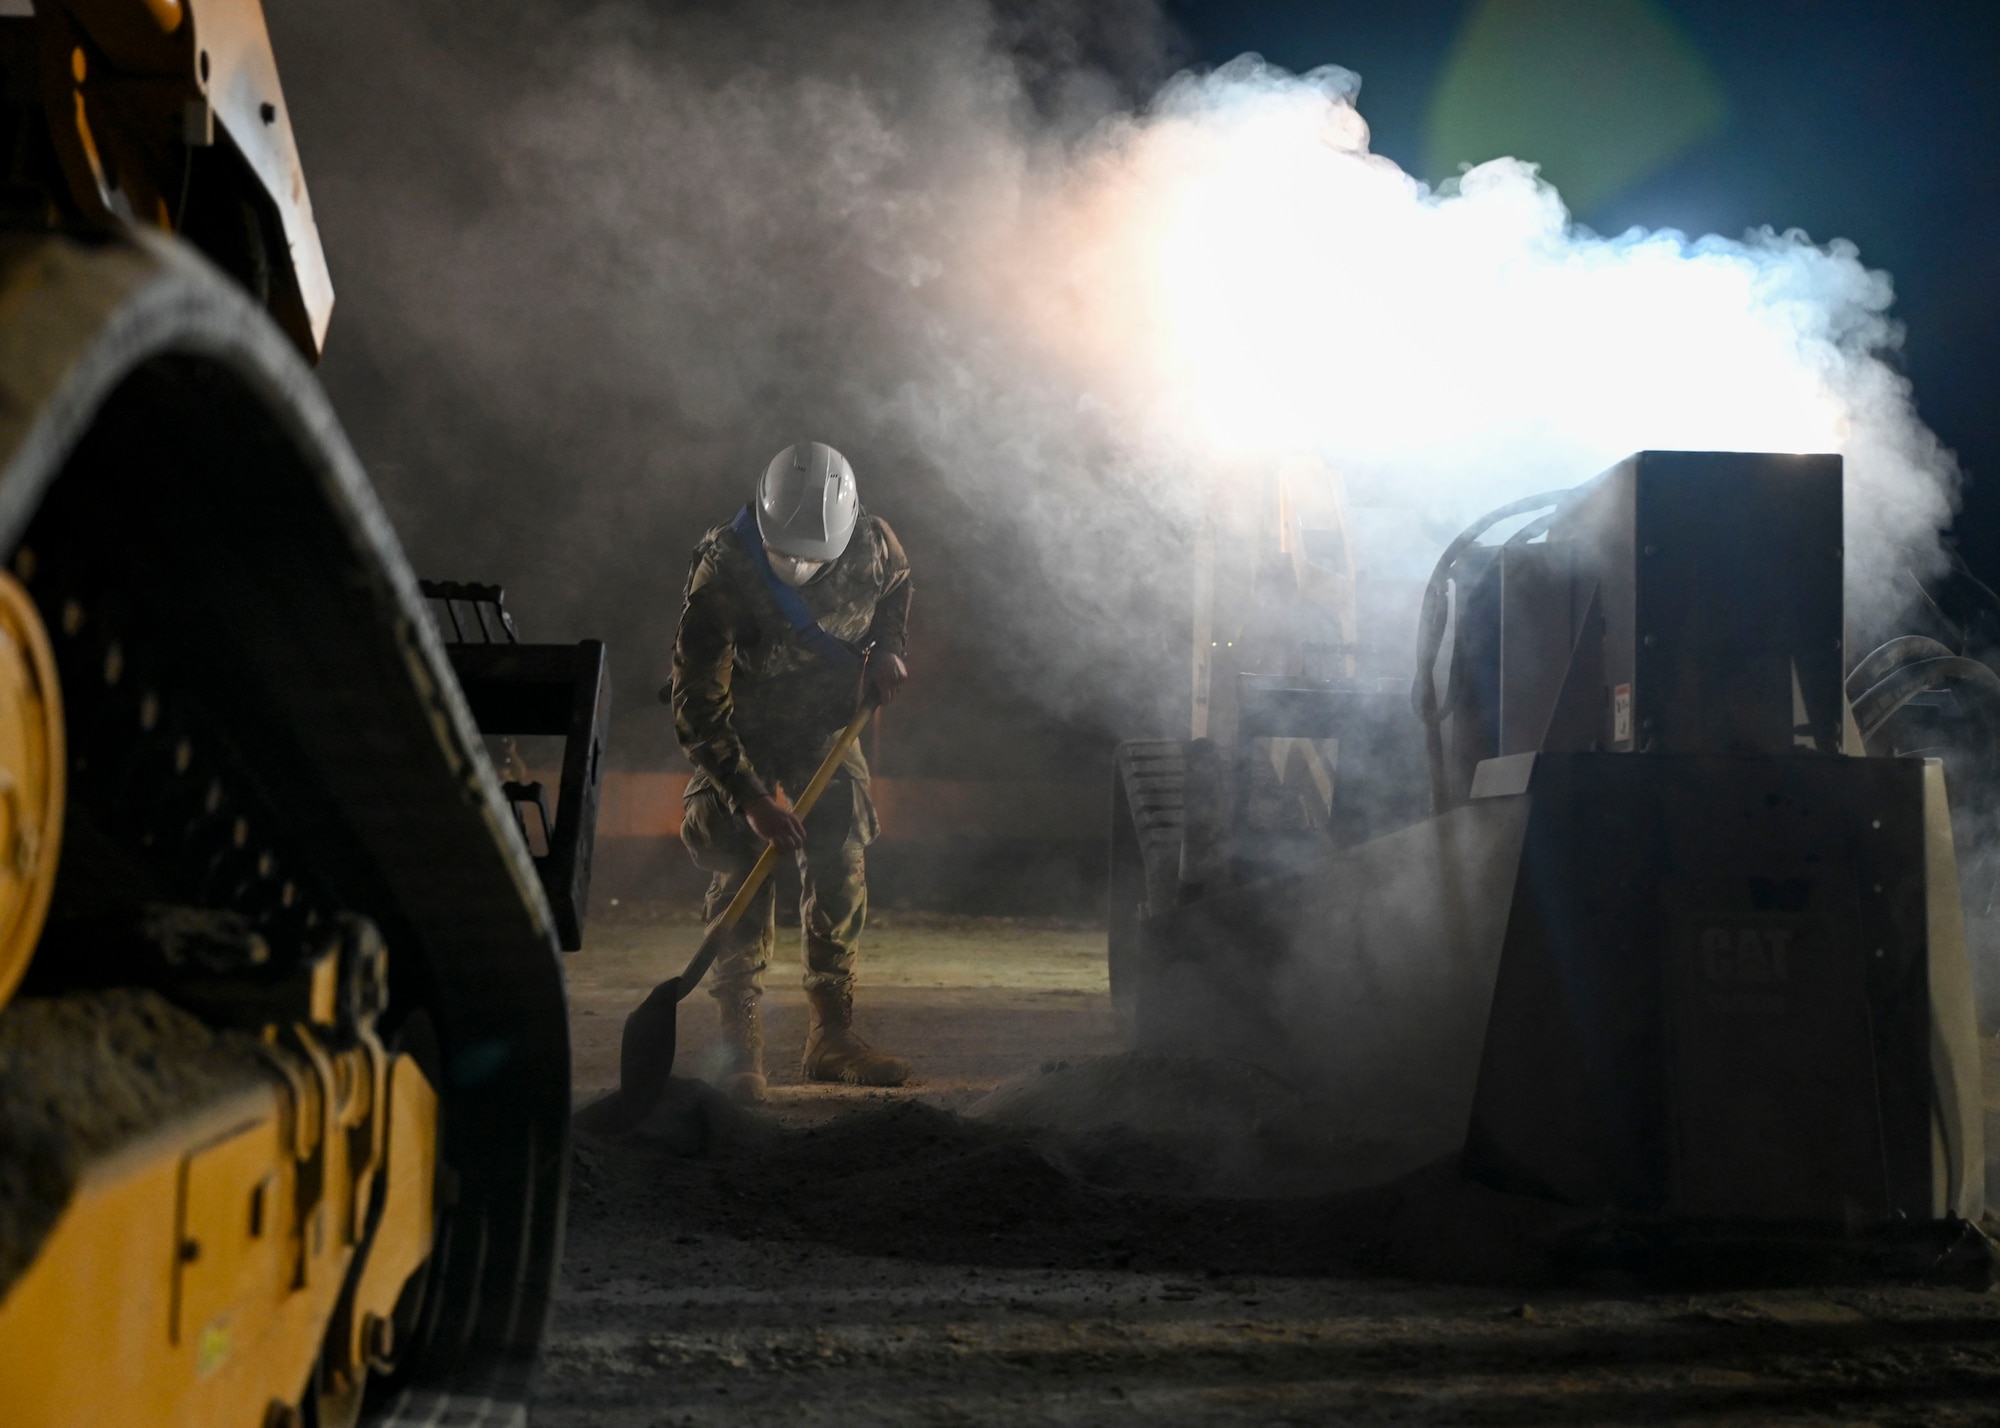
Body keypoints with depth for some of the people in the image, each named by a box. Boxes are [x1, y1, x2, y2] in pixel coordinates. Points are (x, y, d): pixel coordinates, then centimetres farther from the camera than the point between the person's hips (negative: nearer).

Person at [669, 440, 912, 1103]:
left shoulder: (871, 544, -18)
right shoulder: (720, 577, -31)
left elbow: (897, 585, 10)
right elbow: (696, 707, -30)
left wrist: (886, 646, -8)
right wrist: (750, 796, -34)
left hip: (827, 732, 4)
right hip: (742, 739, -4)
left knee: (841, 878, 2)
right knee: (742, 880, -13)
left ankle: (832, 1037, 13)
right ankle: (739, 1049, -9)